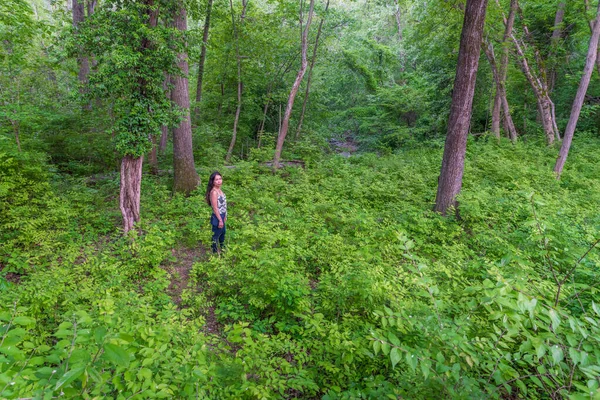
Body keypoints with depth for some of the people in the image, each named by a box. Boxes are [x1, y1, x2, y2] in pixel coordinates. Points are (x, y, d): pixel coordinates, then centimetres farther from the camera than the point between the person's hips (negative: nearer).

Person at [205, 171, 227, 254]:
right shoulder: (214, 192, -25)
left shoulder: (219, 189, 3)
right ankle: (215, 251, 27)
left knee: (222, 232, 29)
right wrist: (220, 220, -21)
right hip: (217, 217, -10)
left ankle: (222, 248, 51)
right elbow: (215, 208, -24)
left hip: (221, 216, 10)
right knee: (216, 235, 9)